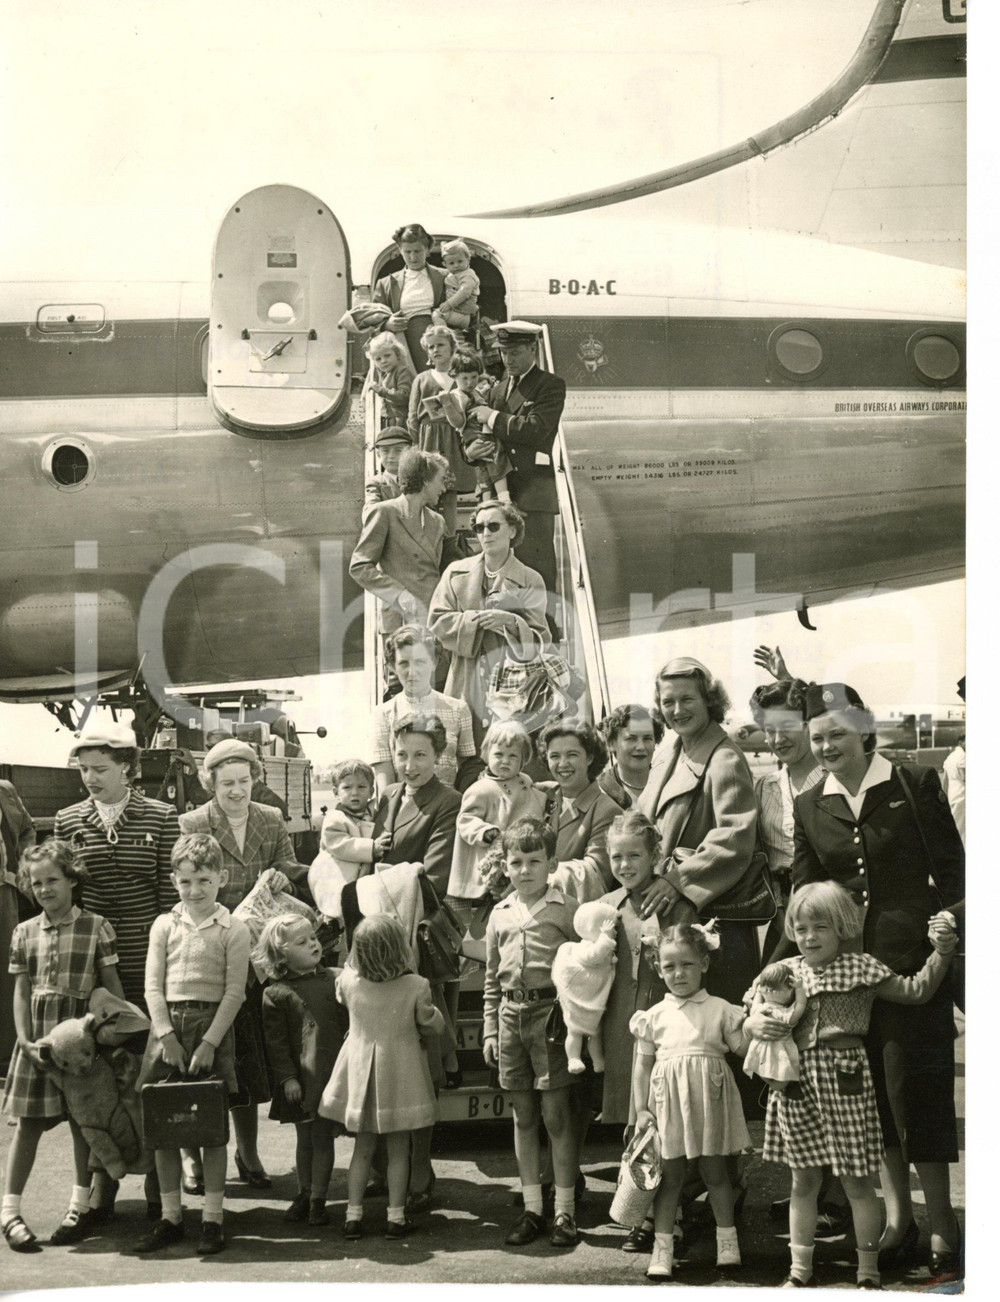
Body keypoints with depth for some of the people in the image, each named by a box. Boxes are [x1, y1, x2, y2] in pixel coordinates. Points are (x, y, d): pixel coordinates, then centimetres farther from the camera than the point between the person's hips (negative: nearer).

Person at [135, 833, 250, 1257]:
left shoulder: (233, 930, -2)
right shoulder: (164, 925, 7)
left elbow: (234, 992, -6)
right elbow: (153, 986, 3)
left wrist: (209, 1043, -13)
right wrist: (166, 1035, -8)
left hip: (212, 1024, -3)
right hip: (167, 1024, 3)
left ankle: (212, 1219, 8)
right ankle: (171, 1217, 16)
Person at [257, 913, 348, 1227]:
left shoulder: (336, 979, 3)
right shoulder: (276, 994, -2)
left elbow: (352, 1023, 9)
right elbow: (276, 1041, -2)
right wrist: (287, 1077, -7)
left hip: (331, 1073, 1)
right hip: (300, 1079, -1)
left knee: (322, 1138, 4)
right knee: (304, 1139, 11)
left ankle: (318, 1199, 13)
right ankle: (304, 1194, 26)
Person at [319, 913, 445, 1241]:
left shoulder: (348, 981, -12)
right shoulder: (416, 987, -18)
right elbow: (434, 1026, -3)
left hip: (361, 1071, 2)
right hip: (400, 1074, -2)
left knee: (363, 1147, 13)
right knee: (398, 1149, 9)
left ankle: (353, 1214, 13)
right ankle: (396, 1217, 13)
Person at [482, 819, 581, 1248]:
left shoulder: (567, 910, -2)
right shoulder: (500, 915, 12)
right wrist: (490, 1030, 12)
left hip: (552, 1015, -5)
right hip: (512, 1016, 5)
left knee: (556, 1116, -1)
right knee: (523, 1118, 10)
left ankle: (565, 1211, 9)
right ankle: (531, 1209, 19)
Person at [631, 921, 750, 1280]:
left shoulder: (719, 1009, 4)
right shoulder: (655, 1016, 6)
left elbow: (745, 1048, 4)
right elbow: (642, 1065, 7)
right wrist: (641, 1109, 2)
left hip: (708, 1099, 0)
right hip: (668, 1102, 1)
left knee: (715, 1171, 9)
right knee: (670, 1175, 4)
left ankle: (726, 1238, 23)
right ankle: (662, 1246, 10)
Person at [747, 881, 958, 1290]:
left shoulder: (861, 968, 0)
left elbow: (915, 991, 1)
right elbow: (754, 1014, 15)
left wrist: (941, 953, -10)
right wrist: (754, 1023, -7)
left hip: (845, 1079, -3)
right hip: (797, 1084, 3)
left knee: (858, 1182, 5)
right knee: (803, 1181, 12)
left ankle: (868, 1270, 18)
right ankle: (800, 1268, 22)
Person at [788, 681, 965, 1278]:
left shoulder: (915, 784, -2)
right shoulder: (811, 807, 9)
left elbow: (951, 870, 0)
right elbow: (804, 894, 13)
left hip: (912, 958, -4)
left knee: (915, 1086, -4)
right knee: (875, 1090, 9)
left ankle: (942, 1225, 7)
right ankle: (898, 1217, 21)